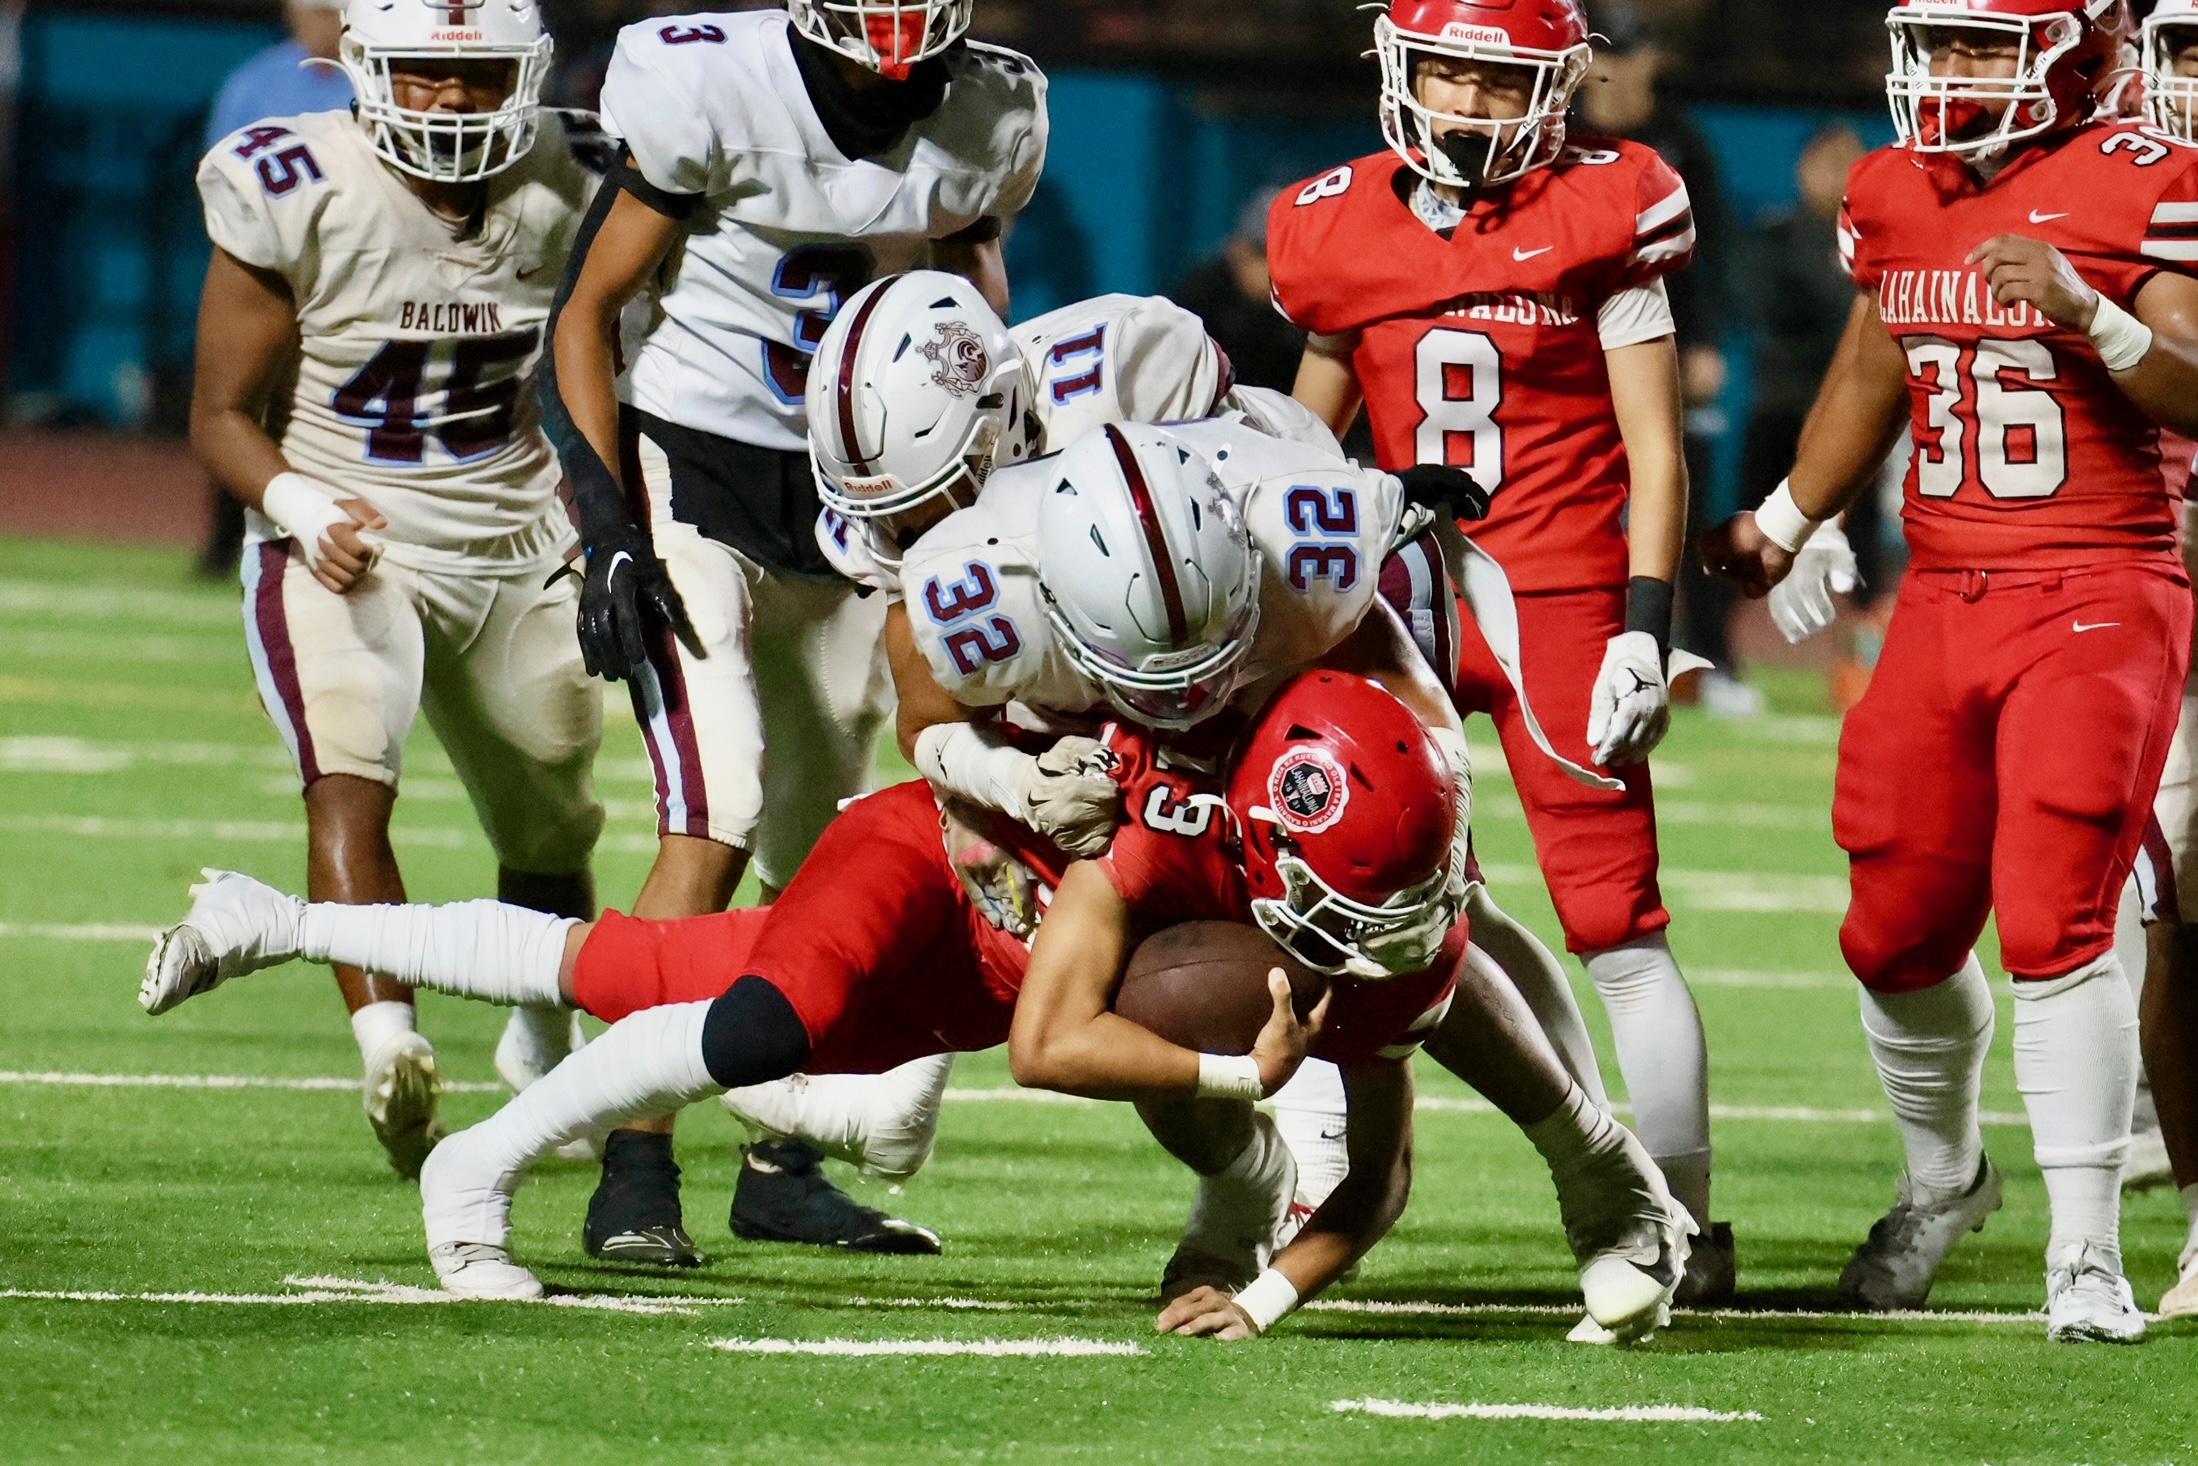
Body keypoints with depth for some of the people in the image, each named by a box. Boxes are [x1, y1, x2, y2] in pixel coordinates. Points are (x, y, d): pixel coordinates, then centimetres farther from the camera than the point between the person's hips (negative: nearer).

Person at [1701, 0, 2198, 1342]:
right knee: (1900, 935, 10)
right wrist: (1783, 522, 31)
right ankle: (1945, 1177, 36)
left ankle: (2088, 1256, -10)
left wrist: (2084, 311, -29)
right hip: (1945, 601, 6)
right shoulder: (1901, 198, 9)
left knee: (2055, 926, -16)